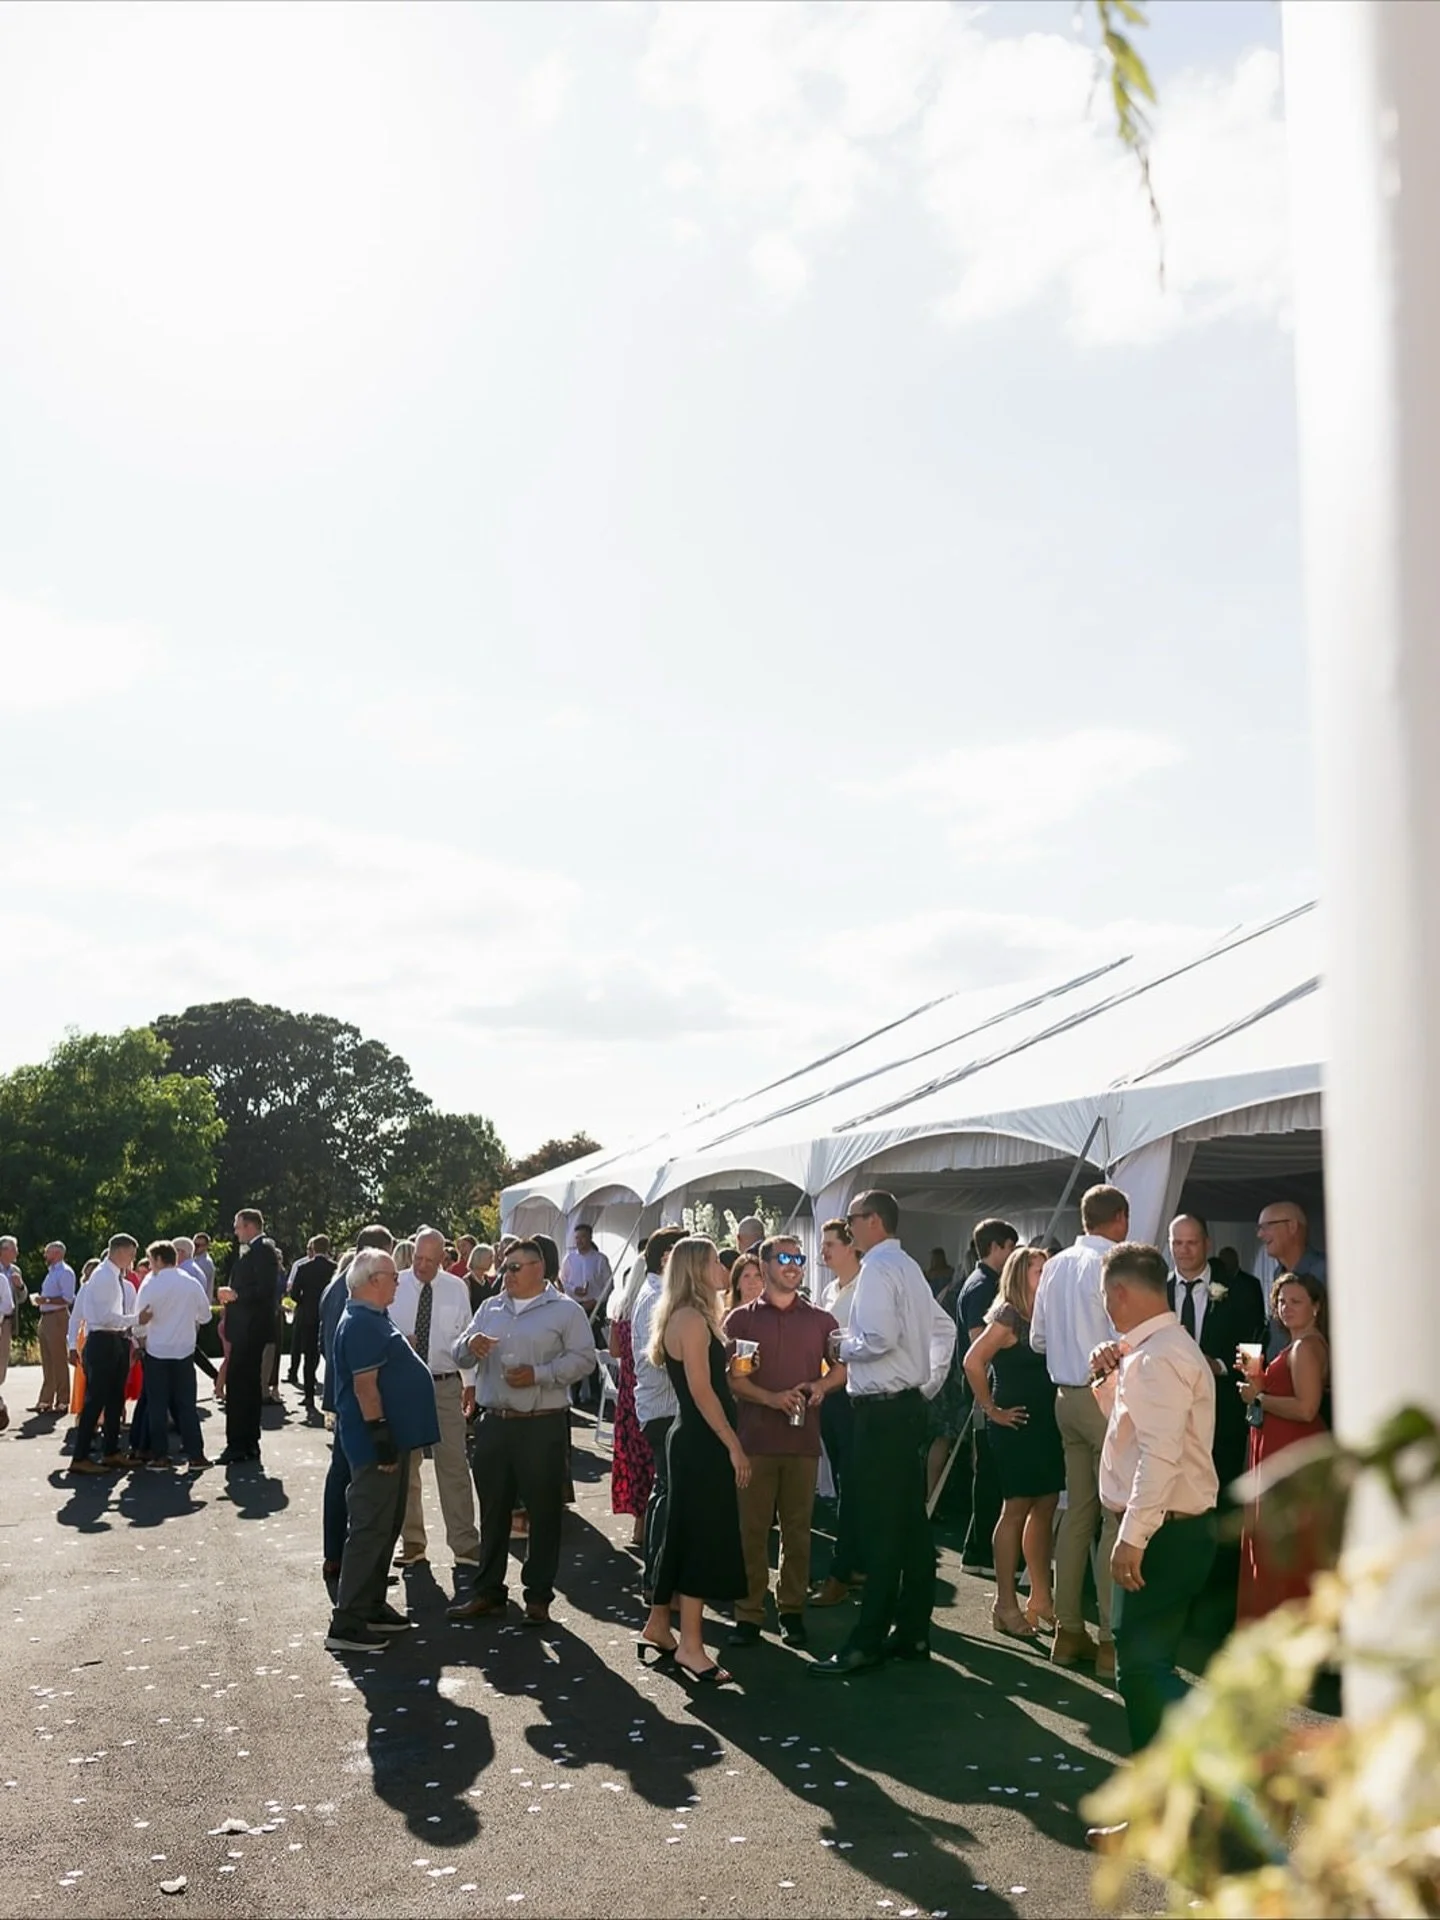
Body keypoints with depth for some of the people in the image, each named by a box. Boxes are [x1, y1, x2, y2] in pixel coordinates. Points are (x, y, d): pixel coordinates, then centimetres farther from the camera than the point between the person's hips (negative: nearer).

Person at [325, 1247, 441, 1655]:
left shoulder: (374, 1319, 14)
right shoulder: (361, 1324, -18)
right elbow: (364, 1385, -23)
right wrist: (382, 1438, -23)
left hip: (394, 1438, 11)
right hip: (377, 1442, -11)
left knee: (387, 1525, 17)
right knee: (370, 1528, -7)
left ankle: (372, 1605, 26)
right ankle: (346, 1623, -4)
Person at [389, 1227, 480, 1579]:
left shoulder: (456, 1289, 0)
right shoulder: (395, 1286, -3)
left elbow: (466, 1336, 7)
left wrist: (470, 1381, 10)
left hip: (445, 1386, -1)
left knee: (454, 1467, -5)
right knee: (404, 1467, 11)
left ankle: (466, 1549, -1)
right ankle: (412, 1545, 25)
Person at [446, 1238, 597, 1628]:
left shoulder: (565, 1310, -1)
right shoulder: (490, 1309, 15)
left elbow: (584, 1359, -8)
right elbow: (458, 1357, 13)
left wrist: (539, 1374, -17)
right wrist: (470, 1344, -11)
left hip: (543, 1426, -5)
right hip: (494, 1424, 5)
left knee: (543, 1514, 2)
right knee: (492, 1511, 11)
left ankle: (538, 1596, 12)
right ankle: (487, 1592, 21)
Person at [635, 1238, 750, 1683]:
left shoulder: (687, 1318, 15)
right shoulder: (692, 1318, -16)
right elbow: (702, 1391, -20)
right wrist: (734, 1446, -18)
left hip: (693, 1439, 10)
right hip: (704, 1443, -10)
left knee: (683, 1533, 15)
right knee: (704, 1536, -5)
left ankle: (657, 1628, 25)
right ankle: (690, 1645, 0)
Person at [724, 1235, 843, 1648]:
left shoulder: (821, 1320, 12)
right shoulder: (742, 1319, 5)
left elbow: (843, 1366, 14)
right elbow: (732, 1377, -2)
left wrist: (821, 1386, -7)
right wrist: (772, 1398, -16)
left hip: (804, 1438, 2)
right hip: (755, 1438, -2)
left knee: (797, 1528, 4)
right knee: (752, 1528, -1)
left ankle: (792, 1610, 13)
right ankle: (748, 1612, 5)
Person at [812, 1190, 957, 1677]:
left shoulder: (877, 1268, -13)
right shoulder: (909, 1268, 16)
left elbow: (881, 1337, -24)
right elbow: (944, 1328, 23)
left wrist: (843, 1346, -6)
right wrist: (930, 1382, 19)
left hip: (882, 1409, -10)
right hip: (909, 1404, 10)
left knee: (881, 1528, -7)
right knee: (910, 1521, 12)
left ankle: (868, 1642, -4)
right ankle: (912, 1632, 18)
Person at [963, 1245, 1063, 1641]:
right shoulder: (1008, 1317, -12)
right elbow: (973, 1361, -22)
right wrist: (992, 1410, -14)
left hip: (1046, 1424, 7)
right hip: (1016, 1425, -7)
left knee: (1045, 1507, 11)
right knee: (1016, 1508, -3)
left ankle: (1040, 1598, 21)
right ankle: (1005, 1606, 5)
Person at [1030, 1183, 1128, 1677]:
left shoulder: (1056, 1266, 9)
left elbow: (1038, 1340, 15)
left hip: (1067, 1395, 8)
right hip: (1107, 1397, -8)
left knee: (1077, 1512, 13)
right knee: (1117, 1517, -2)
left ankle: (1068, 1631, 19)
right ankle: (1112, 1642, 0)